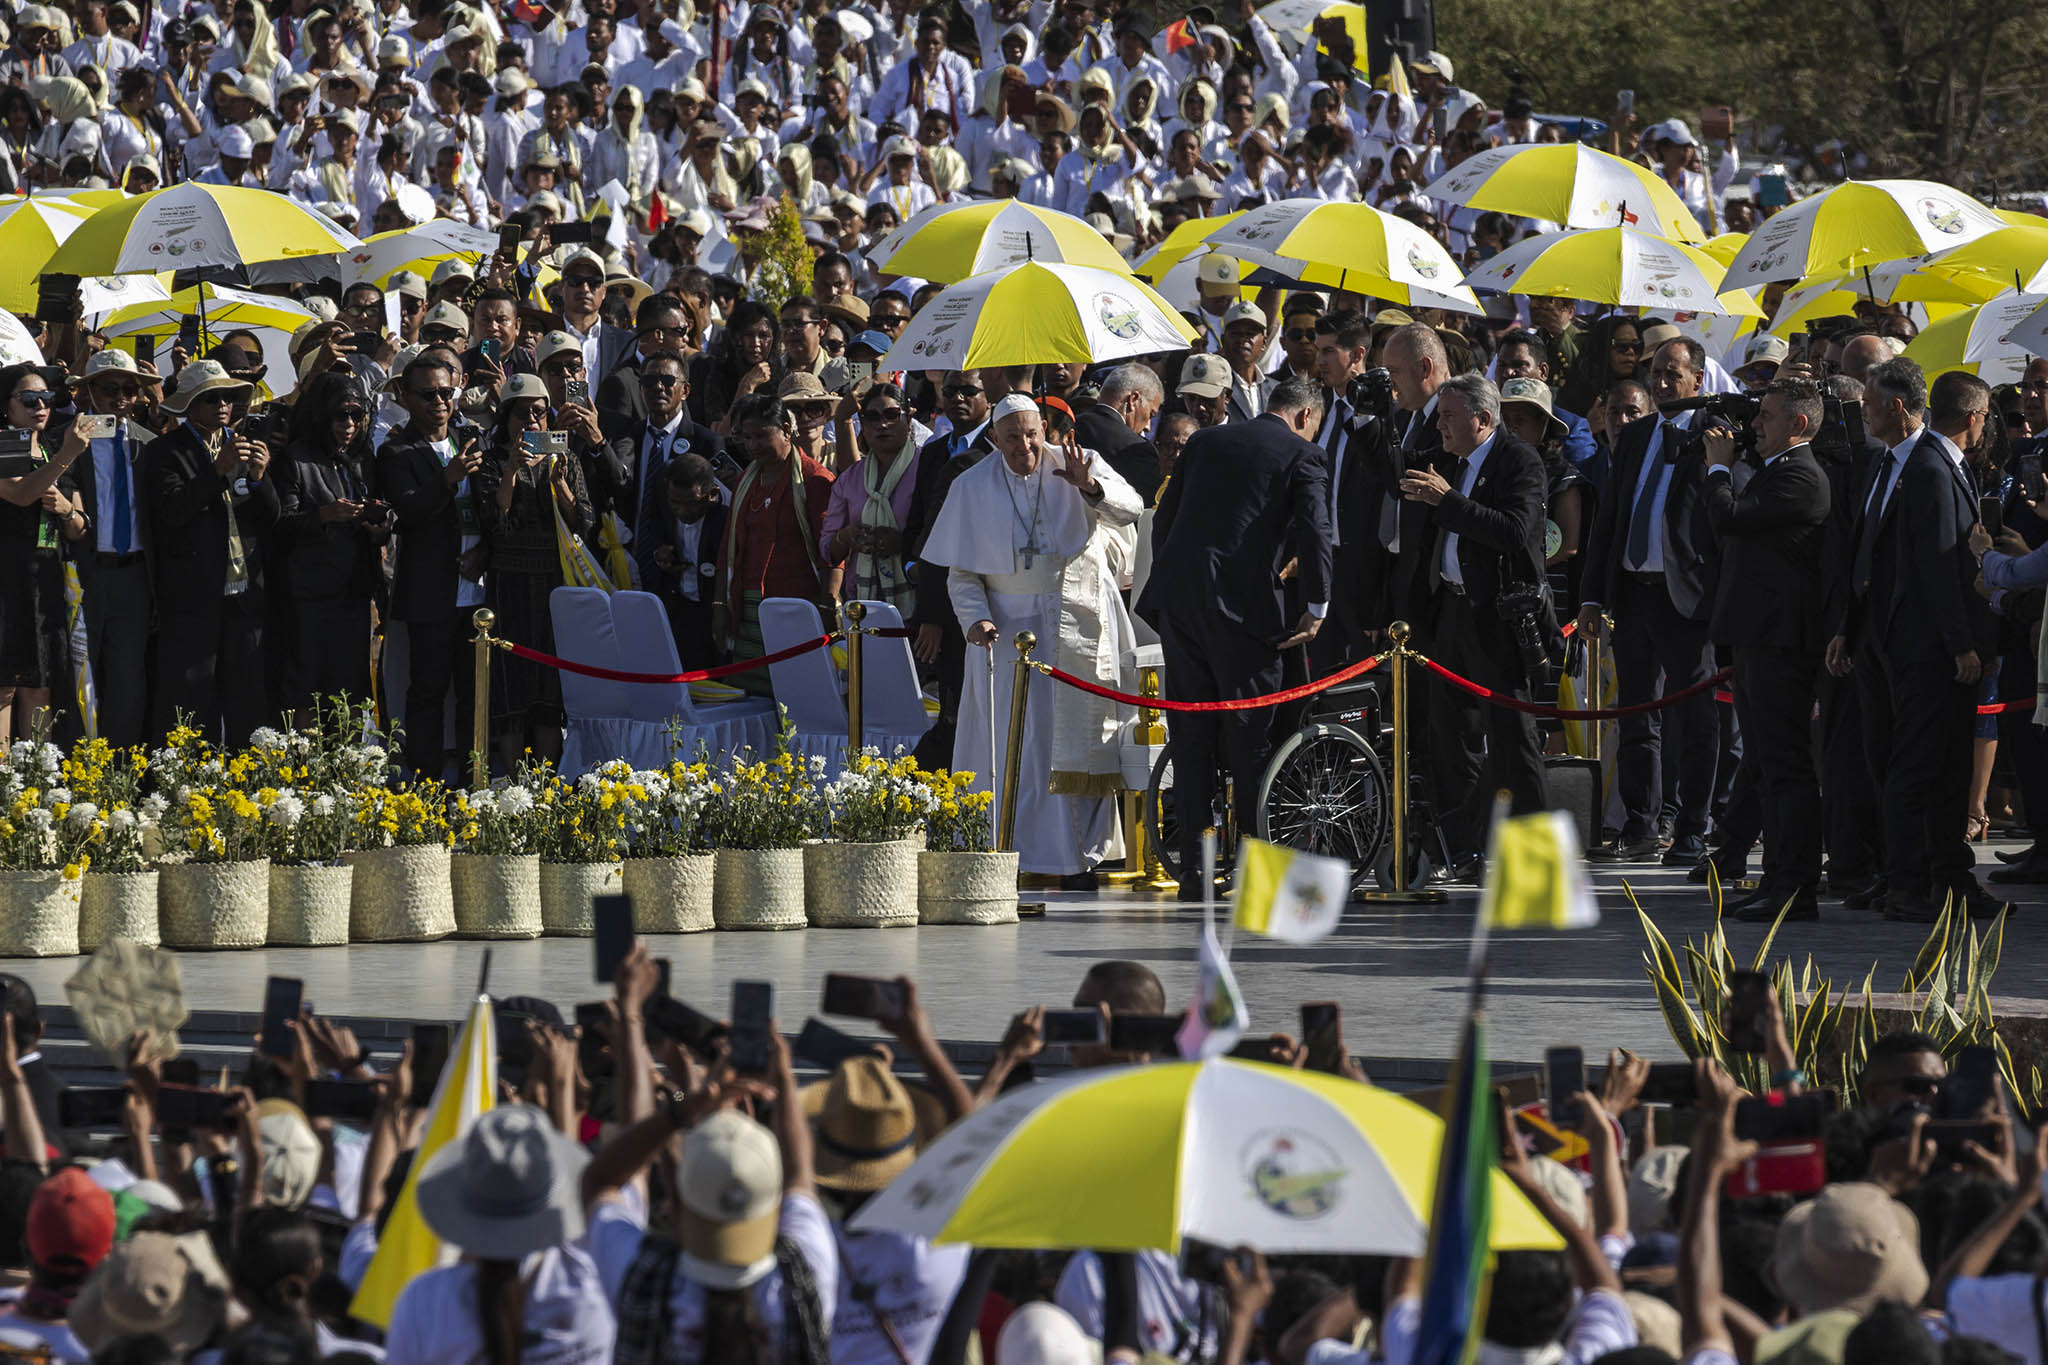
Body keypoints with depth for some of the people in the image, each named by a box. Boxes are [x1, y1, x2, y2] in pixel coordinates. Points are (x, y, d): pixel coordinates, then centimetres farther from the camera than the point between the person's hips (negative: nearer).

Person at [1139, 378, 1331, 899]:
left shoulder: (1206, 441, 17)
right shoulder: (1302, 457, 2)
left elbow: (1163, 519, 19)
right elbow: (1314, 533, -9)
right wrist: (1316, 608, -3)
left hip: (1177, 598, 5)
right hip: (1242, 602, -4)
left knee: (1191, 734, 7)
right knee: (1248, 735, 2)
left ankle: (1193, 869, 6)